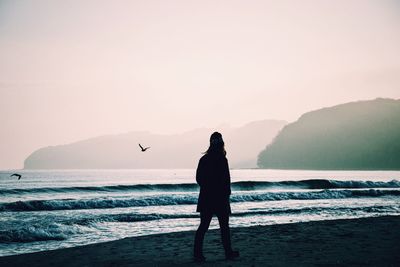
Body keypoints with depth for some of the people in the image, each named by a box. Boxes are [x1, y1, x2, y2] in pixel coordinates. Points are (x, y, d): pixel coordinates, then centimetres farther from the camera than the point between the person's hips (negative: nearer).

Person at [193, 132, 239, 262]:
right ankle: (228, 252, 19)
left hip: (205, 198, 5)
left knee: (203, 226, 6)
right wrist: (227, 192, -2)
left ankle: (197, 253, 1)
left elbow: (198, 178, 9)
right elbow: (226, 179, -15)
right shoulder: (222, 159, -14)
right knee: (224, 226, 9)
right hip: (220, 198, -5)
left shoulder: (203, 159, 4)